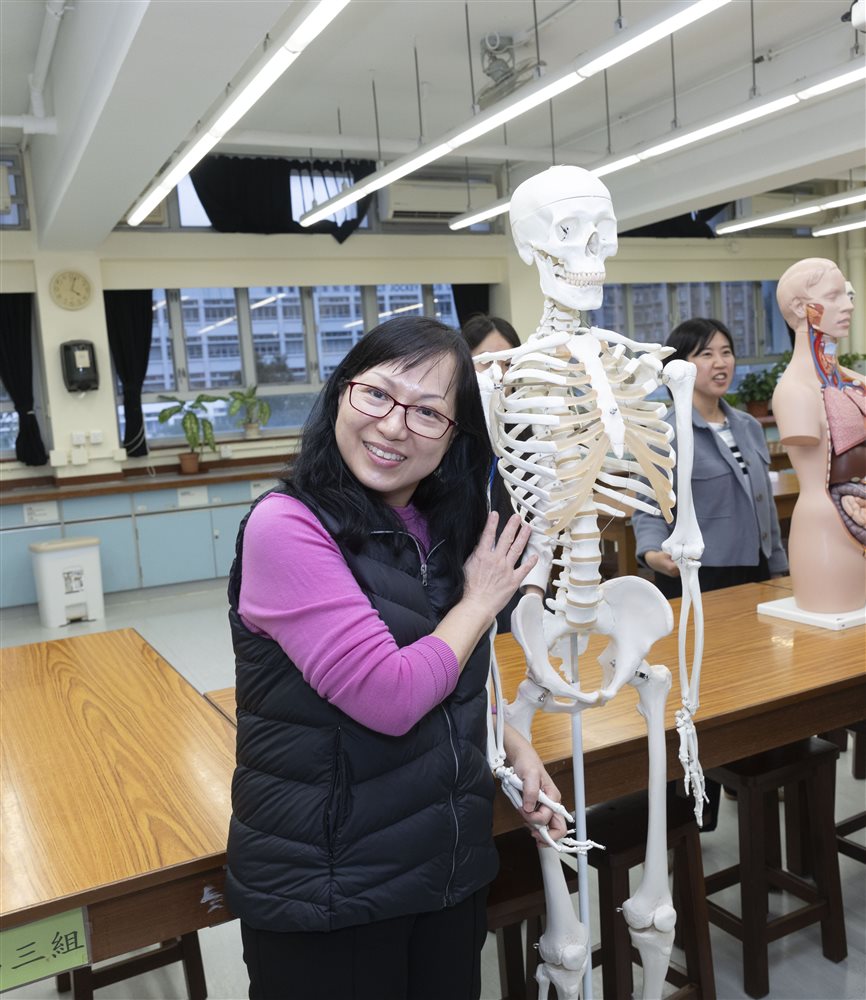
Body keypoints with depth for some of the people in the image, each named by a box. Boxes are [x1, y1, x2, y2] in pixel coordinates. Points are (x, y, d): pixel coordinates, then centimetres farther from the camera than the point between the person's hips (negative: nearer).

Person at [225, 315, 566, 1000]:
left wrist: (514, 748, -1)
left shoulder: (443, 531, 2)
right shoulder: (287, 527, -21)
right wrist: (482, 601, -12)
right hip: (325, 894, -6)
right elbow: (390, 698, -25)